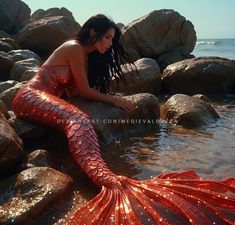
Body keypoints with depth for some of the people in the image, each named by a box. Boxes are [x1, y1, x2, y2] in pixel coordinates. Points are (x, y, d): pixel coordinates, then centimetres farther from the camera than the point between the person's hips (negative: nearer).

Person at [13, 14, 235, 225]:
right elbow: (84, 90, -12)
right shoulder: (74, 48, -11)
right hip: (31, 96, -12)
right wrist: (113, 99, -3)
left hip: (48, 100, 12)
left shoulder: (86, 54, 17)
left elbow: (73, 90, 13)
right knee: (77, 118, -39)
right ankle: (108, 179, -64)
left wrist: (110, 98, 4)